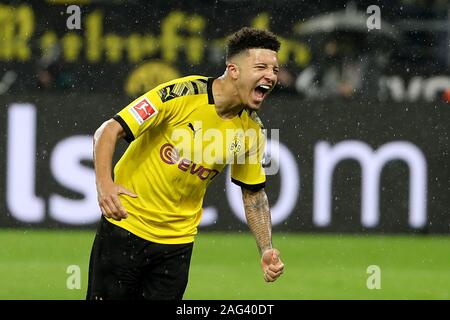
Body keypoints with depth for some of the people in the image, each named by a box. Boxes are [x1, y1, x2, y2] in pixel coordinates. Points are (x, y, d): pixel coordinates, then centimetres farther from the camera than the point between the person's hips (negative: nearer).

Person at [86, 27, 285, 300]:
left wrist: (267, 250, 0)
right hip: (126, 224, -4)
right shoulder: (182, 93, -19)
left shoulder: (251, 129, -2)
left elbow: (254, 193, 12)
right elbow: (109, 131, -17)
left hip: (178, 241, 4)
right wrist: (104, 183, -34)